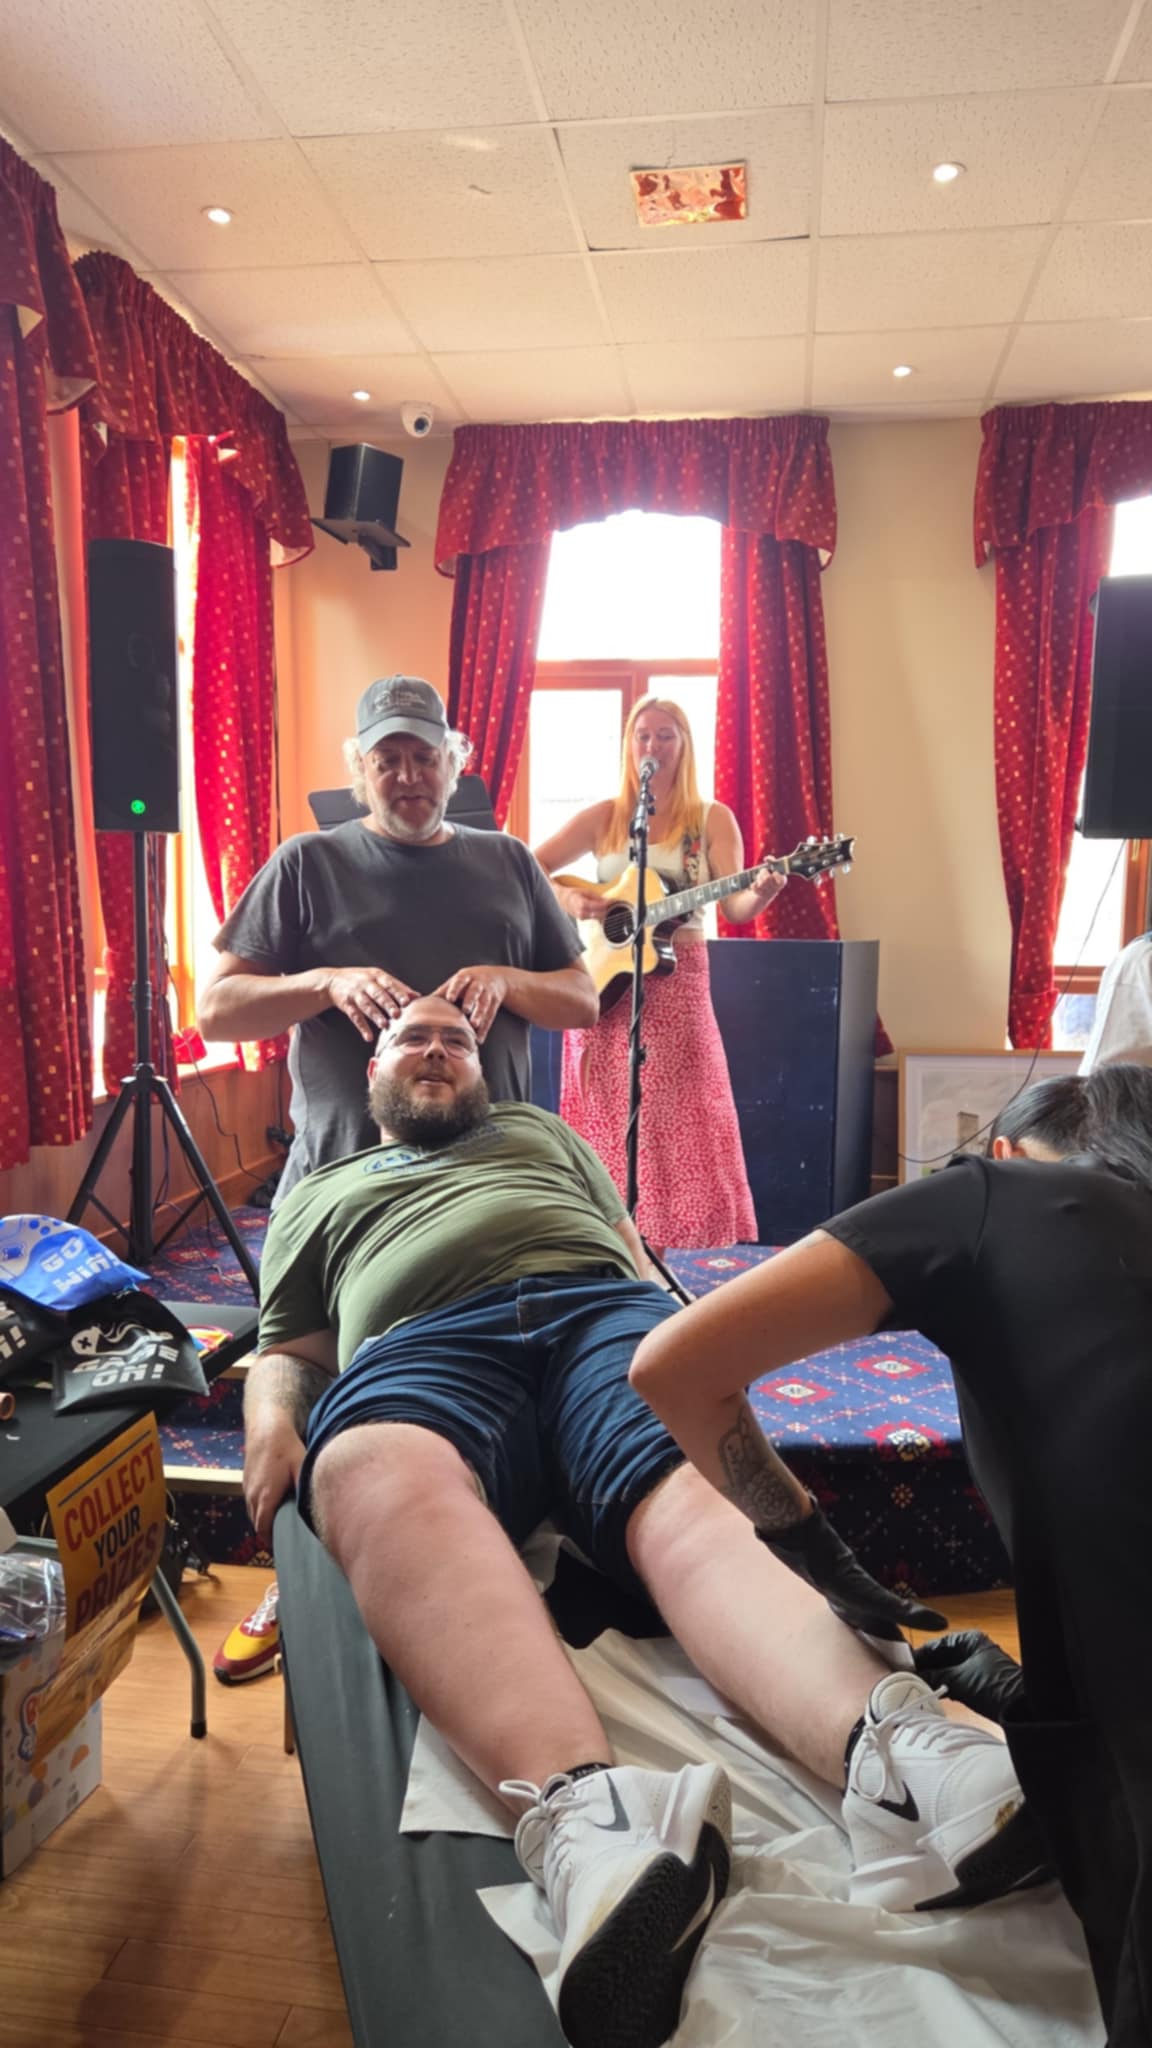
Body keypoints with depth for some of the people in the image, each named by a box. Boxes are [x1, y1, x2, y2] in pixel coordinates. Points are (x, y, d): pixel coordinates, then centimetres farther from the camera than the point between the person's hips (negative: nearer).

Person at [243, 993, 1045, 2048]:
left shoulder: (541, 1130, 38)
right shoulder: (318, 1197, 35)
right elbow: (287, 1350, 26)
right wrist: (273, 1423, 1)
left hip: (602, 1307, 2)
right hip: (420, 1346, -1)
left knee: (696, 1500, -32)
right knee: (383, 1476, -39)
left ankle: (904, 1757, -59)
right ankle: (581, 1806, -62)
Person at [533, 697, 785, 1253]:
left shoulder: (712, 820, 4)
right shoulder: (602, 817, 7)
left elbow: (735, 907, -6)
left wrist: (763, 892, -28)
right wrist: (566, 898, -14)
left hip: (676, 984, -1)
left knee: (683, 1129, -3)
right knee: (609, 1129, 4)